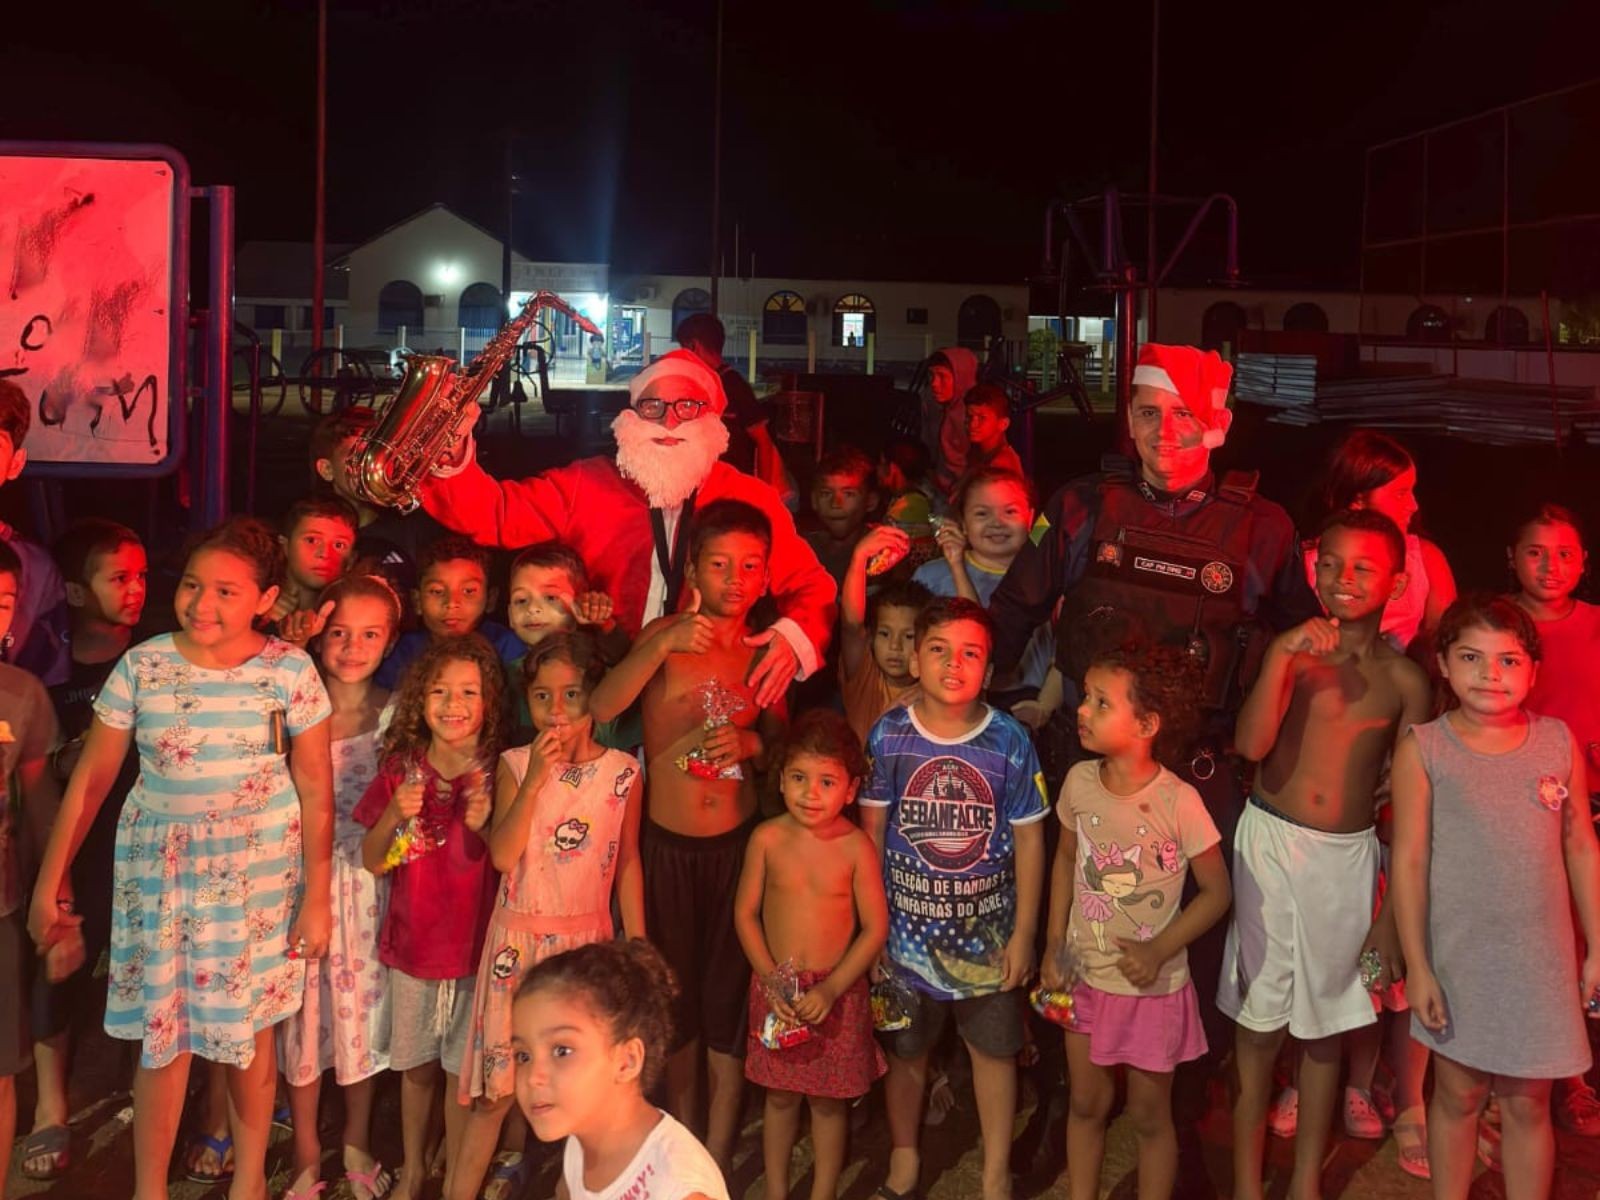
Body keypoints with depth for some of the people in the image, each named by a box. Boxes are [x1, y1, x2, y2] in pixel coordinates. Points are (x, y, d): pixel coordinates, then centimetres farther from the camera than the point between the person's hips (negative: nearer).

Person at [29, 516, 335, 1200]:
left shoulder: (291, 672, -8)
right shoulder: (141, 666, -5)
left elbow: (316, 792, -4)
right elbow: (91, 778, 1)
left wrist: (317, 898, -5)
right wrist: (49, 882, 1)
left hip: (260, 875, -1)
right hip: (159, 870, 1)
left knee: (249, 1029, 9)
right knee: (162, 1035, 5)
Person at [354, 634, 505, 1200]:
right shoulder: (402, 770, -2)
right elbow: (372, 862, 1)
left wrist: (484, 825, -23)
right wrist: (393, 816, -17)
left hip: (475, 946, -2)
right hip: (412, 942, 2)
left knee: (462, 1068, 8)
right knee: (416, 1065, 16)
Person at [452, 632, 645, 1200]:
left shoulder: (621, 772, -2)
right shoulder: (516, 765, -4)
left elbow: (627, 862, 5)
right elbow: (502, 855, -15)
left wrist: (636, 945, 6)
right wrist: (536, 779, -21)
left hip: (587, 939, 1)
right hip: (519, 937, -1)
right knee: (501, 1077, 2)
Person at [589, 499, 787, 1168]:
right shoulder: (666, 636, -7)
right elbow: (599, 711, -21)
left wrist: (752, 743, -12)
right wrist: (663, 645, -32)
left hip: (739, 843, 1)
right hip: (668, 843, -1)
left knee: (729, 999, 8)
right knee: (675, 996, 13)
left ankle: (717, 1161, 22)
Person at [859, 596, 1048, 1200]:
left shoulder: (1009, 741, -10)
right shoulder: (888, 734, -8)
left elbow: (1029, 838, -4)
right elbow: (871, 828, -1)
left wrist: (1024, 932, -3)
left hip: (987, 930, 0)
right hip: (907, 926, 0)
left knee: (994, 1049, 14)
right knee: (905, 1048, 16)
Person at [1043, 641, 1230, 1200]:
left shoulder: (1178, 802, -23)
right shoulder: (1079, 782, -10)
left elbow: (1216, 892, -12)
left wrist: (1160, 951, -21)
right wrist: (1055, 944, 2)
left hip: (1152, 985, -4)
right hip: (1085, 978, 4)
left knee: (1149, 1114, 13)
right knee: (1086, 1103, 19)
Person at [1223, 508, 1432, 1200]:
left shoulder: (1404, 679, -1)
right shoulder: (1294, 649, -5)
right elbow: (1251, 745, -19)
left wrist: (1396, 911, 2)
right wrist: (1283, 657, -26)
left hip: (1347, 857, 1)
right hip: (1271, 841, -1)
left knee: (1324, 1025, 13)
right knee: (1258, 1018, 8)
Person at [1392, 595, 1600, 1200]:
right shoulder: (1423, 749, -8)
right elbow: (1409, 860, -7)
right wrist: (1417, 966, -7)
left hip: (1541, 957, 2)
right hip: (1458, 956, -1)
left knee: (1528, 1104, 12)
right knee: (1458, 1096, 13)